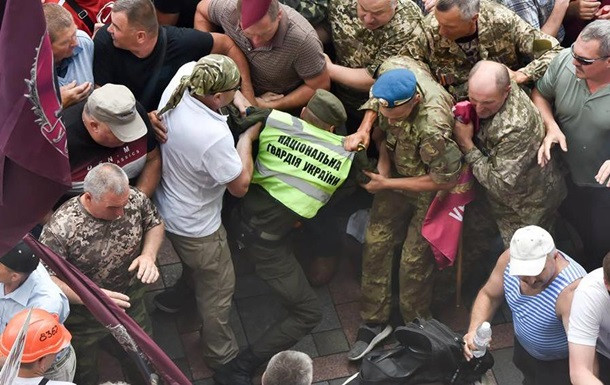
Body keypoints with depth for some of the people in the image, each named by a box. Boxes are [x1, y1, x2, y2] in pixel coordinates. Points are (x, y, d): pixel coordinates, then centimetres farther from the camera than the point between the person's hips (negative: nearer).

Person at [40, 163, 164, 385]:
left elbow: (155, 224, 0)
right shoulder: (60, 228, -34)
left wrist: (149, 254, -20)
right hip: (84, 322, -3)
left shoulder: (135, 199, -20)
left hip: (131, 307, 4)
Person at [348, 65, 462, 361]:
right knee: (375, 242, 4)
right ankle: (374, 321, 19)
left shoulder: (433, 128, -42)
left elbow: (445, 180, -26)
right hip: (398, 170, 7)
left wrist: (386, 184, -21)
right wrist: (383, 162, -14)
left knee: (414, 260, 0)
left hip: (431, 189, -6)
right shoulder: (392, 72, -22)